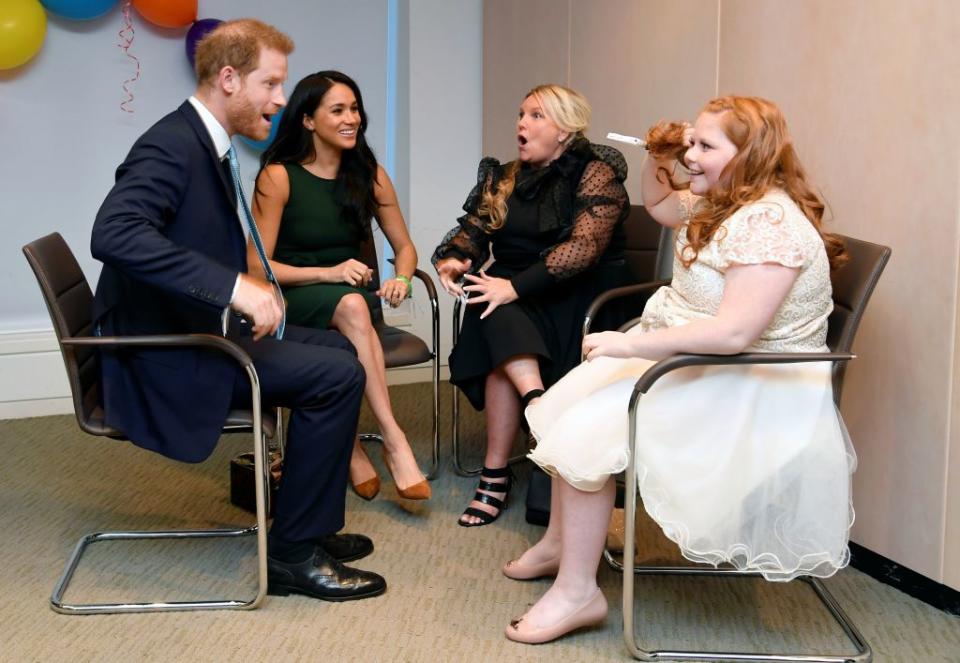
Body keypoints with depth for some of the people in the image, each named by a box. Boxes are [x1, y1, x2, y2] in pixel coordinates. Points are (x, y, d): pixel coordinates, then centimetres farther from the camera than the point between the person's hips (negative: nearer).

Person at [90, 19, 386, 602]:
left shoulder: (208, 144, 12)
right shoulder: (170, 147, -18)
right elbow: (115, 233, -36)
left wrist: (252, 293, 0)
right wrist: (234, 286, -39)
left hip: (200, 329, 10)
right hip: (167, 357, -10)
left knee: (339, 348, 15)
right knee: (338, 376, -18)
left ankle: (306, 525, 21)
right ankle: (294, 554, -7)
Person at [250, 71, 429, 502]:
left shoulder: (369, 175, 6)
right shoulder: (278, 176, -7)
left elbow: (404, 246, 13)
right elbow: (256, 266, -10)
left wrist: (402, 279, -11)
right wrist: (327, 274, -23)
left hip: (350, 295, 3)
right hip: (292, 302, -3)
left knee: (353, 306, -35)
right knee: (351, 306, -37)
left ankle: (350, 446, -34)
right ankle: (394, 442, -40)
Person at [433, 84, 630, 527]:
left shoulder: (595, 173, -4)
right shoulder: (502, 179, 17)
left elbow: (583, 246, -18)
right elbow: (473, 229, 11)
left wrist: (517, 287, -29)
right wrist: (451, 258, -14)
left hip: (575, 299, -4)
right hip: (512, 299, 4)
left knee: (504, 348, -31)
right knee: (504, 326, -32)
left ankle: (496, 476, -29)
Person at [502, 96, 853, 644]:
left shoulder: (768, 223, -24)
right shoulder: (722, 203, 8)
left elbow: (734, 332, -35)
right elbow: (658, 204, 29)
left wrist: (632, 344, -30)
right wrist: (658, 160, 7)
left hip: (747, 392, -11)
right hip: (692, 362, 11)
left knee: (587, 430, -20)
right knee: (571, 403, 10)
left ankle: (577, 593, -9)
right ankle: (561, 543, 25)